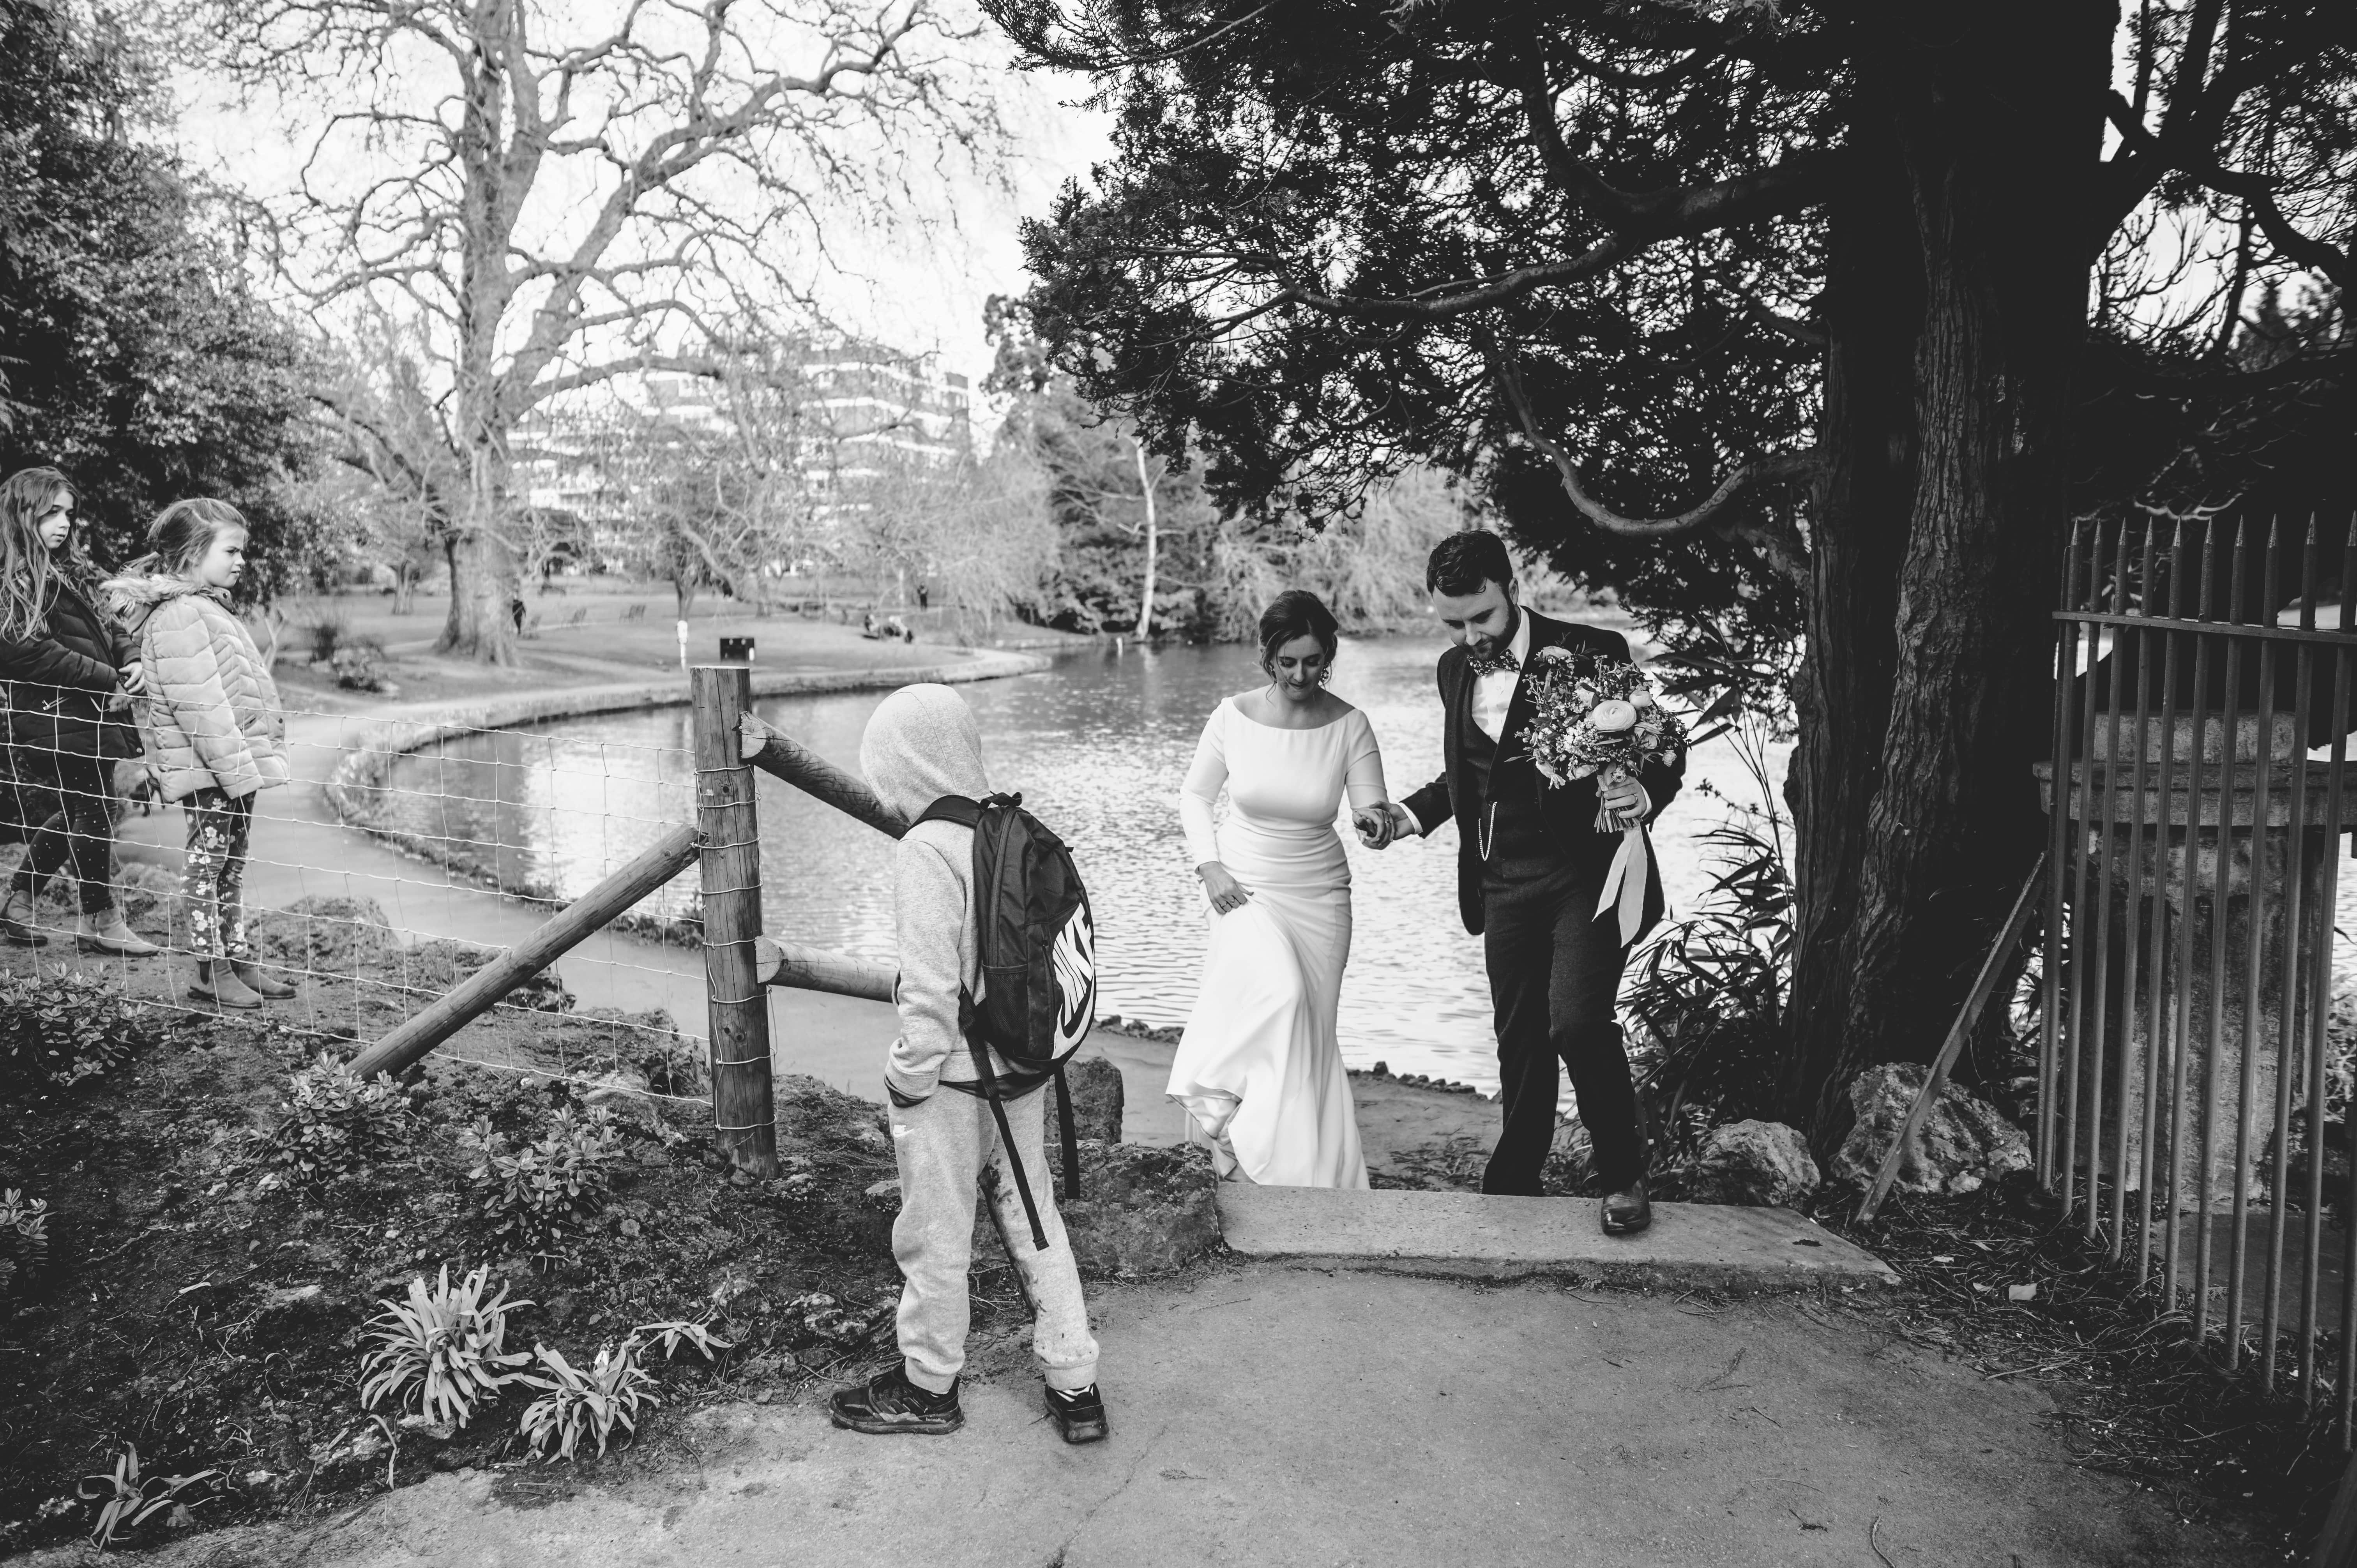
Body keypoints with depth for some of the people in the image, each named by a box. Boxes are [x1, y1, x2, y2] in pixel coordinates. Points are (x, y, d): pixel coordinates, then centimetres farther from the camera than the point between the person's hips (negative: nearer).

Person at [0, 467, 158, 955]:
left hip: (88, 717, 9)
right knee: (91, 817, -2)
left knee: (70, 818, 17)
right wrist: (107, 678, -16)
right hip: (55, 723, -9)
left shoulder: (67, 571, 15)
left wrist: (130, 658, 0)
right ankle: (101, 921, 9)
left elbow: (104, 624, 20)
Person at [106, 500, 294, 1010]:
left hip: (233, 764, 10)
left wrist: (247, 763, 22)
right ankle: (211, 972, 7)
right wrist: (237, 769, -22)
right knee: (209, 864, -1)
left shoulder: (205, 607, 16)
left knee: (231, 865, 14)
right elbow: (202, 705, -22)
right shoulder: (179, 616, -16)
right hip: (209, 772, -10)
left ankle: (238, 960, 22)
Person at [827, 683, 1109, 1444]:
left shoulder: (927, 851, -20)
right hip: (1022, 1067, 7)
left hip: (950, 1078, -7)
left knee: (935, 1238, 12)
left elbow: (931, 989, -22)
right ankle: (1075, 1386, 25)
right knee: (1035, 1216, 18)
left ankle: (928, 1388, 32)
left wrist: (909, 1075, -10)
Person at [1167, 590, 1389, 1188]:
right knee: (1278, 994, -28)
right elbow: (1195, 796, 4)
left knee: (1308, 1034, 7)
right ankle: (1219, 1095, -5)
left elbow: (1372, 810, -10)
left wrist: (1378, 823, -33)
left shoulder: (1349, 725, -9)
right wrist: (1209, 866, -8)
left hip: (1318, 896, 2)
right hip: (1242, 887, -1)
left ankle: (1310, 1175, 23)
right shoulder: (1233, 716, -8)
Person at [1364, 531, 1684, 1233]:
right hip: (1505, 885, 5)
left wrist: (1645, 792, -28)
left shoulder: (1592, 651, -11)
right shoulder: (1455, 669, 6)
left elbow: (1666, 752, -5)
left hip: (1587, 877, -5)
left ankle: (1624, 1176, 4)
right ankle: (1513, 1185, 25)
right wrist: (1411, 814, 4)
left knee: (1577, 1023, -18)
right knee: (1518, 1039, 11)